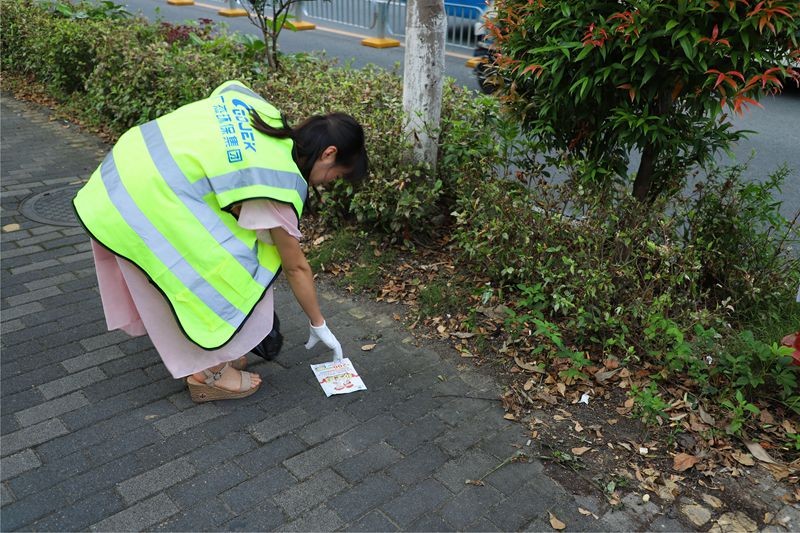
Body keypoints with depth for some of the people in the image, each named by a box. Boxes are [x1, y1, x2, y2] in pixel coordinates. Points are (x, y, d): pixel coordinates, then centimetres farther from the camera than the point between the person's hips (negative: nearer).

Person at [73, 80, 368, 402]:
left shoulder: (265, 112, 6)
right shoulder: (282, 183, -12)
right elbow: (296, 267, -2)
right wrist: (319, 325, 12)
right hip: (148, 203, -9)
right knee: (231, 270, -1)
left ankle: (200, 352, 35)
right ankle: (209, 373, 11)